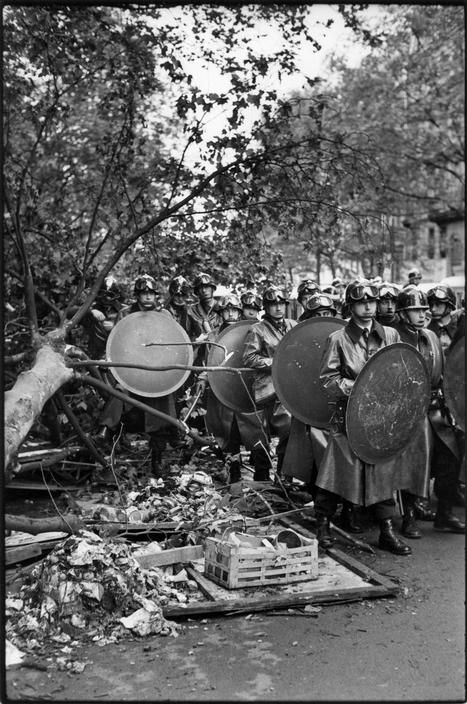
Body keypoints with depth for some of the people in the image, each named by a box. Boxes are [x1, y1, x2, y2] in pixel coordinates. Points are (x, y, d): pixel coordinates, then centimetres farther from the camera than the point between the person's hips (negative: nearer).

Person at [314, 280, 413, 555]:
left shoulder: (391, 336, 8)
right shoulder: (338, 339, -2)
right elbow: (327, 378, -5)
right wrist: (355, 388, -17)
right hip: (349, 416, -3)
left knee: (384, 471, 6)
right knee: (336, 471, 0)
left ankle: (387, 531, 17)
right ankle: (323, 525, 19)